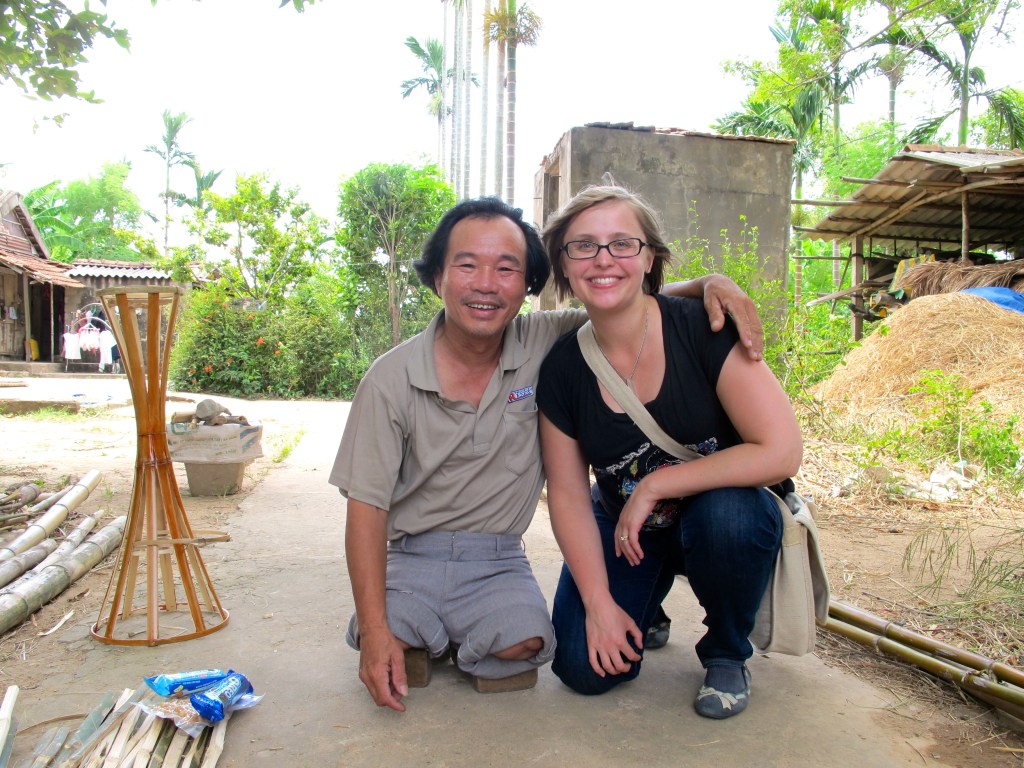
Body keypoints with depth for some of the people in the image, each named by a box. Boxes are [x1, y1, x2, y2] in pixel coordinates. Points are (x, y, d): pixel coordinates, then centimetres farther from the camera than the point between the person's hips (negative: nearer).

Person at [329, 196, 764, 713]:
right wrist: (374, 628, -17)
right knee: (388, 645, -26)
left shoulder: (545, 344, -7)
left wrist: (709, 283, -19)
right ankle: (424, 634, 10)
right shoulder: (391, 379, -11)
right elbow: (367, 505, -9)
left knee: (523, 642, -26)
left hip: (497, 562, 1)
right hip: (410, 556, 0)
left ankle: (468, 639, 9)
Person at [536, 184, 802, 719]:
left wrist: (654, 485, -24)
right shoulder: (562, 369, -11)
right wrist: (599, 602, -11)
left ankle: (726, 655, -3)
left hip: (722, 515, -1)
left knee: (726, 514, -36)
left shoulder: (702, 328, -20)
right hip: (626, 528, 2)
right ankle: (645, 608, 23)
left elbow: (781, 451, -26)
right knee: (585, 667, -13)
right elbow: (568, 494, -5)